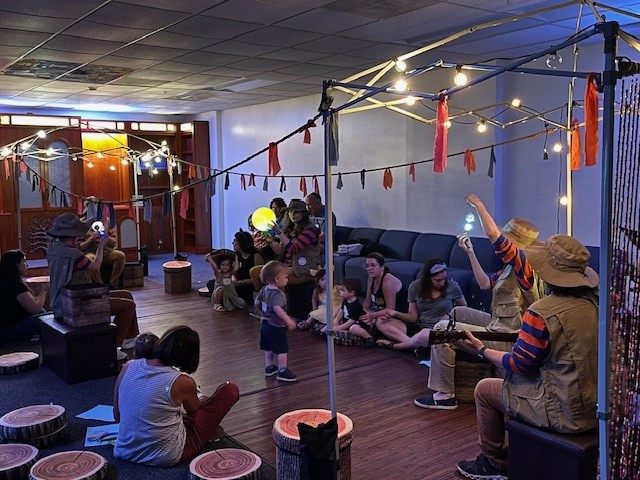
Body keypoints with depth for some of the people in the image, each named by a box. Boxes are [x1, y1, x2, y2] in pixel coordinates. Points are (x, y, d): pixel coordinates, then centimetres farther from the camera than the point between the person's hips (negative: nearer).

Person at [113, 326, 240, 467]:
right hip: (167, 458, -5)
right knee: (230, 390, 5)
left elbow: (117, 416, 6)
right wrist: (202, 401, 31)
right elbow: (193, 410, 6)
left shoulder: (128, 368, -7)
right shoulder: (182, 382, -18)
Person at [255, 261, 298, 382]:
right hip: (276, 327, -9)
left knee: (269, 348, 22)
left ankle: (269, 367, 33)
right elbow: (277, 308, -39)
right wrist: (288, 320, -44)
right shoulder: (278, 294, -24)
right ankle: (282, 371, 6)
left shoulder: (264, 290, 3)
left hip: (265, 324, 9)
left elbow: (257, 303, 14)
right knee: (282, 349, 2)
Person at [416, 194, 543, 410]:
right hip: (500, 327, 10)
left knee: (443, 329, -12)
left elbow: (493, 234, -32)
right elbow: (485, 284, 14)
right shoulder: (512, 267, 9)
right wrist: (470, 253, 11)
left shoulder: (525, 265, -21)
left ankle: (444, 394, -5)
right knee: (457, 313, 22)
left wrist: (478, 204, -19)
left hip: (506, 339, -10)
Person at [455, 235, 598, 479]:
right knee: (520, 379, 29)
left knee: (484, 390, 12)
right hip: (597, 407, 7)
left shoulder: (541, 313, -24)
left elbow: (520, 365, -13)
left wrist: (482, 350, 1)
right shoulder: (595, 301, -3)